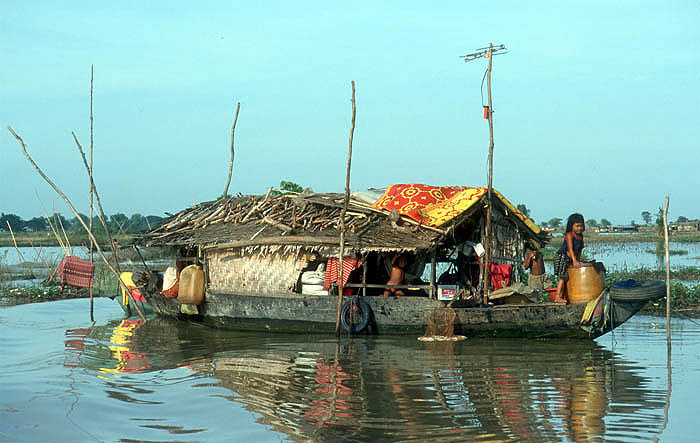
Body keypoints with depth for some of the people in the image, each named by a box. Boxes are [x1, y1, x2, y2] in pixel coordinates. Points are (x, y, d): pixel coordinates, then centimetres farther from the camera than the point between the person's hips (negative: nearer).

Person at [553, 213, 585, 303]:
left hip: (570, 259, 8)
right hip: (562, 257, -8)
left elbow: (578, 250, 15)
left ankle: (564, 297, 12)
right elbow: (570, 248, -29)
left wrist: (579, 261, 9)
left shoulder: (580, 236, 8)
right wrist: (574, 260, -39)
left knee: (568, 278, 7)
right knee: (563, 277, -11)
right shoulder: (569, 235, -18)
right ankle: (558, 297, -11)